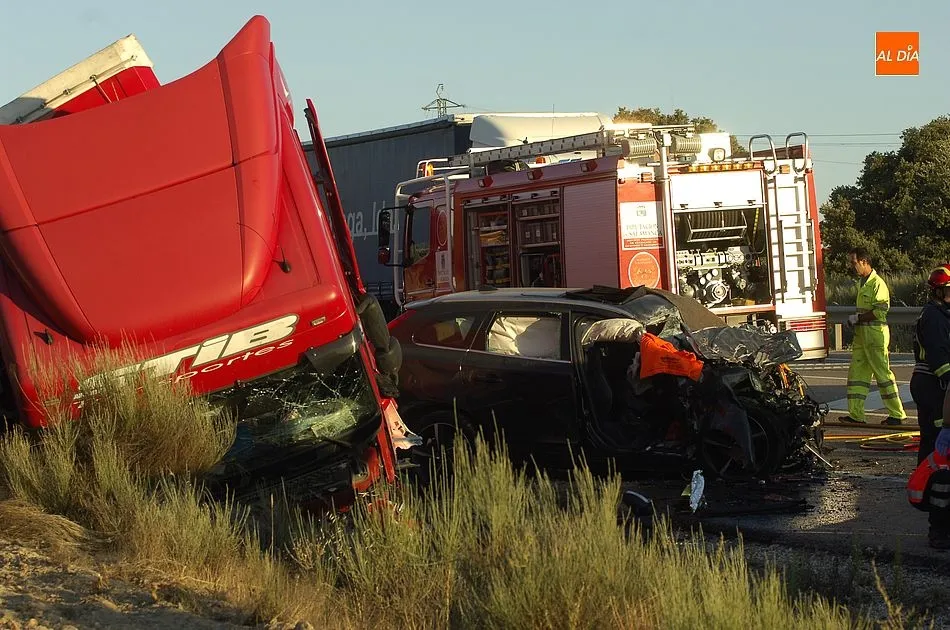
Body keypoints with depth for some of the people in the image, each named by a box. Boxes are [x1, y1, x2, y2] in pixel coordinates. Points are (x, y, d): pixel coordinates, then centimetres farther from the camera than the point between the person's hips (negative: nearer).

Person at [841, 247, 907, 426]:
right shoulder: (862, 283, 17)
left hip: (876, 334, -9)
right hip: (861, 335, 9)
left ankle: (897, 414, 2)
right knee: (856, 372, 5)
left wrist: (857, 318, -14)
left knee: (883, 373, -4)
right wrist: (854, 320, 11)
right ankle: (856, 414, 7)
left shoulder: (877, 284, -13)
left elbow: (880, 311, -20)